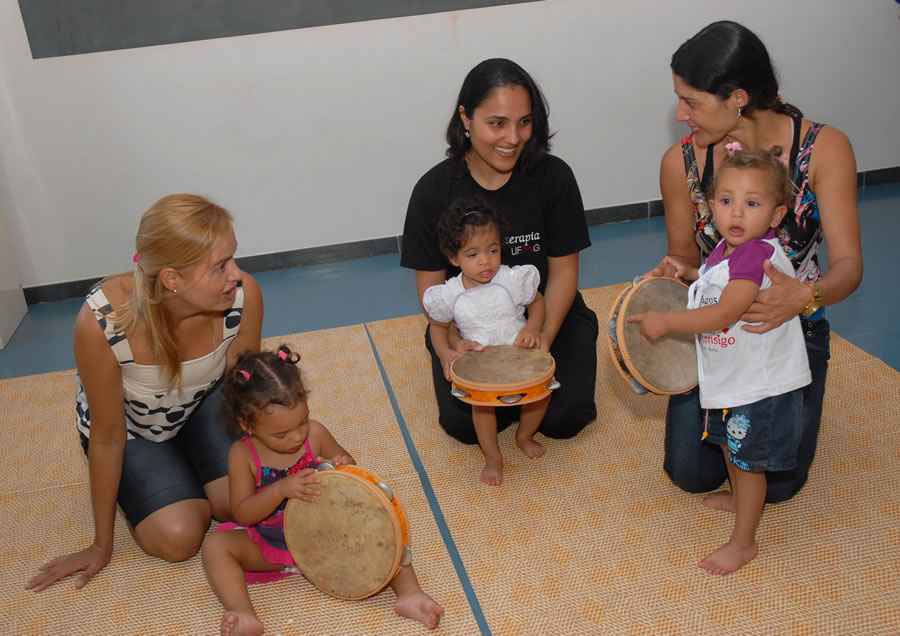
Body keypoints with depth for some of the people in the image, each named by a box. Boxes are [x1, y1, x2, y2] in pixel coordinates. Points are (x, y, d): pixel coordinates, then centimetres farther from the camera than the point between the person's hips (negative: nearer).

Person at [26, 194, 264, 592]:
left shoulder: (243, 295, -33)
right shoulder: (101, 323, -38)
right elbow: (108, 438, -23)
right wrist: (102, 544, -11)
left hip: (203, 403, 2)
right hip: (131, 427, -2)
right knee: (177, 538, -16)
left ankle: (192, 462, 16)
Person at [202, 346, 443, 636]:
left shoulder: (314, 434, -13)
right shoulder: (243, 454, -16)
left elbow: (342, 458, 6)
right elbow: (242, 514, -17)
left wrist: (345, 465, -21)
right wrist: (282, 488, -34)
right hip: (269, 545, -1)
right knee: (215, 546, -22)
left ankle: (409, 592, -26)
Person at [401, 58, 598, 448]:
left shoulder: (554, 177, -12)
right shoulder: (433, 191, -12)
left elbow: (563, 269, -7)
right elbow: (431, 283, -7)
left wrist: (544, 337, -19)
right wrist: (450, 346, -23)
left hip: (546, 315, 0)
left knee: (564, 418, -14)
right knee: (463, 423, -14)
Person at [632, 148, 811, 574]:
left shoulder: (758, 254, -30)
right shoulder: (727, 249, -1)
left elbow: (723, 314, -34)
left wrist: (665, 322, -28)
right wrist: (690, 274, 5)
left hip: (761, 384, -9)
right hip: (732, 378, 9)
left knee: (747, 460, 7)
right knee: (729, 444, 29)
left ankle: (743, 543, 25)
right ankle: (740, 498, 55)